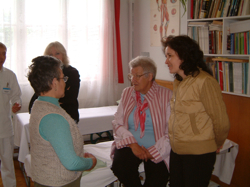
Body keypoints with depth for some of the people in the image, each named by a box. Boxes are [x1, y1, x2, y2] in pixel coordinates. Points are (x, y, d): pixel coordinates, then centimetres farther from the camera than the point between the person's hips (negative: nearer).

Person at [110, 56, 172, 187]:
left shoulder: (166, 96, -5)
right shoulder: (127, 93, 8)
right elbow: (117, 123, 3)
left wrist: (153, 151, -15)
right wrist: (132, 143, -12)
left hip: (156, 149, -2)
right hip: (129, 145, 3)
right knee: (120, 166, -26)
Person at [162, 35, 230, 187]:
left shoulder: (205, 82, -19)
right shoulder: (178, 82, 10)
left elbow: (222, 121, -16)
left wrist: (217, 145, -1)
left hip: (198, 154, -8)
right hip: (177, 150, 8)